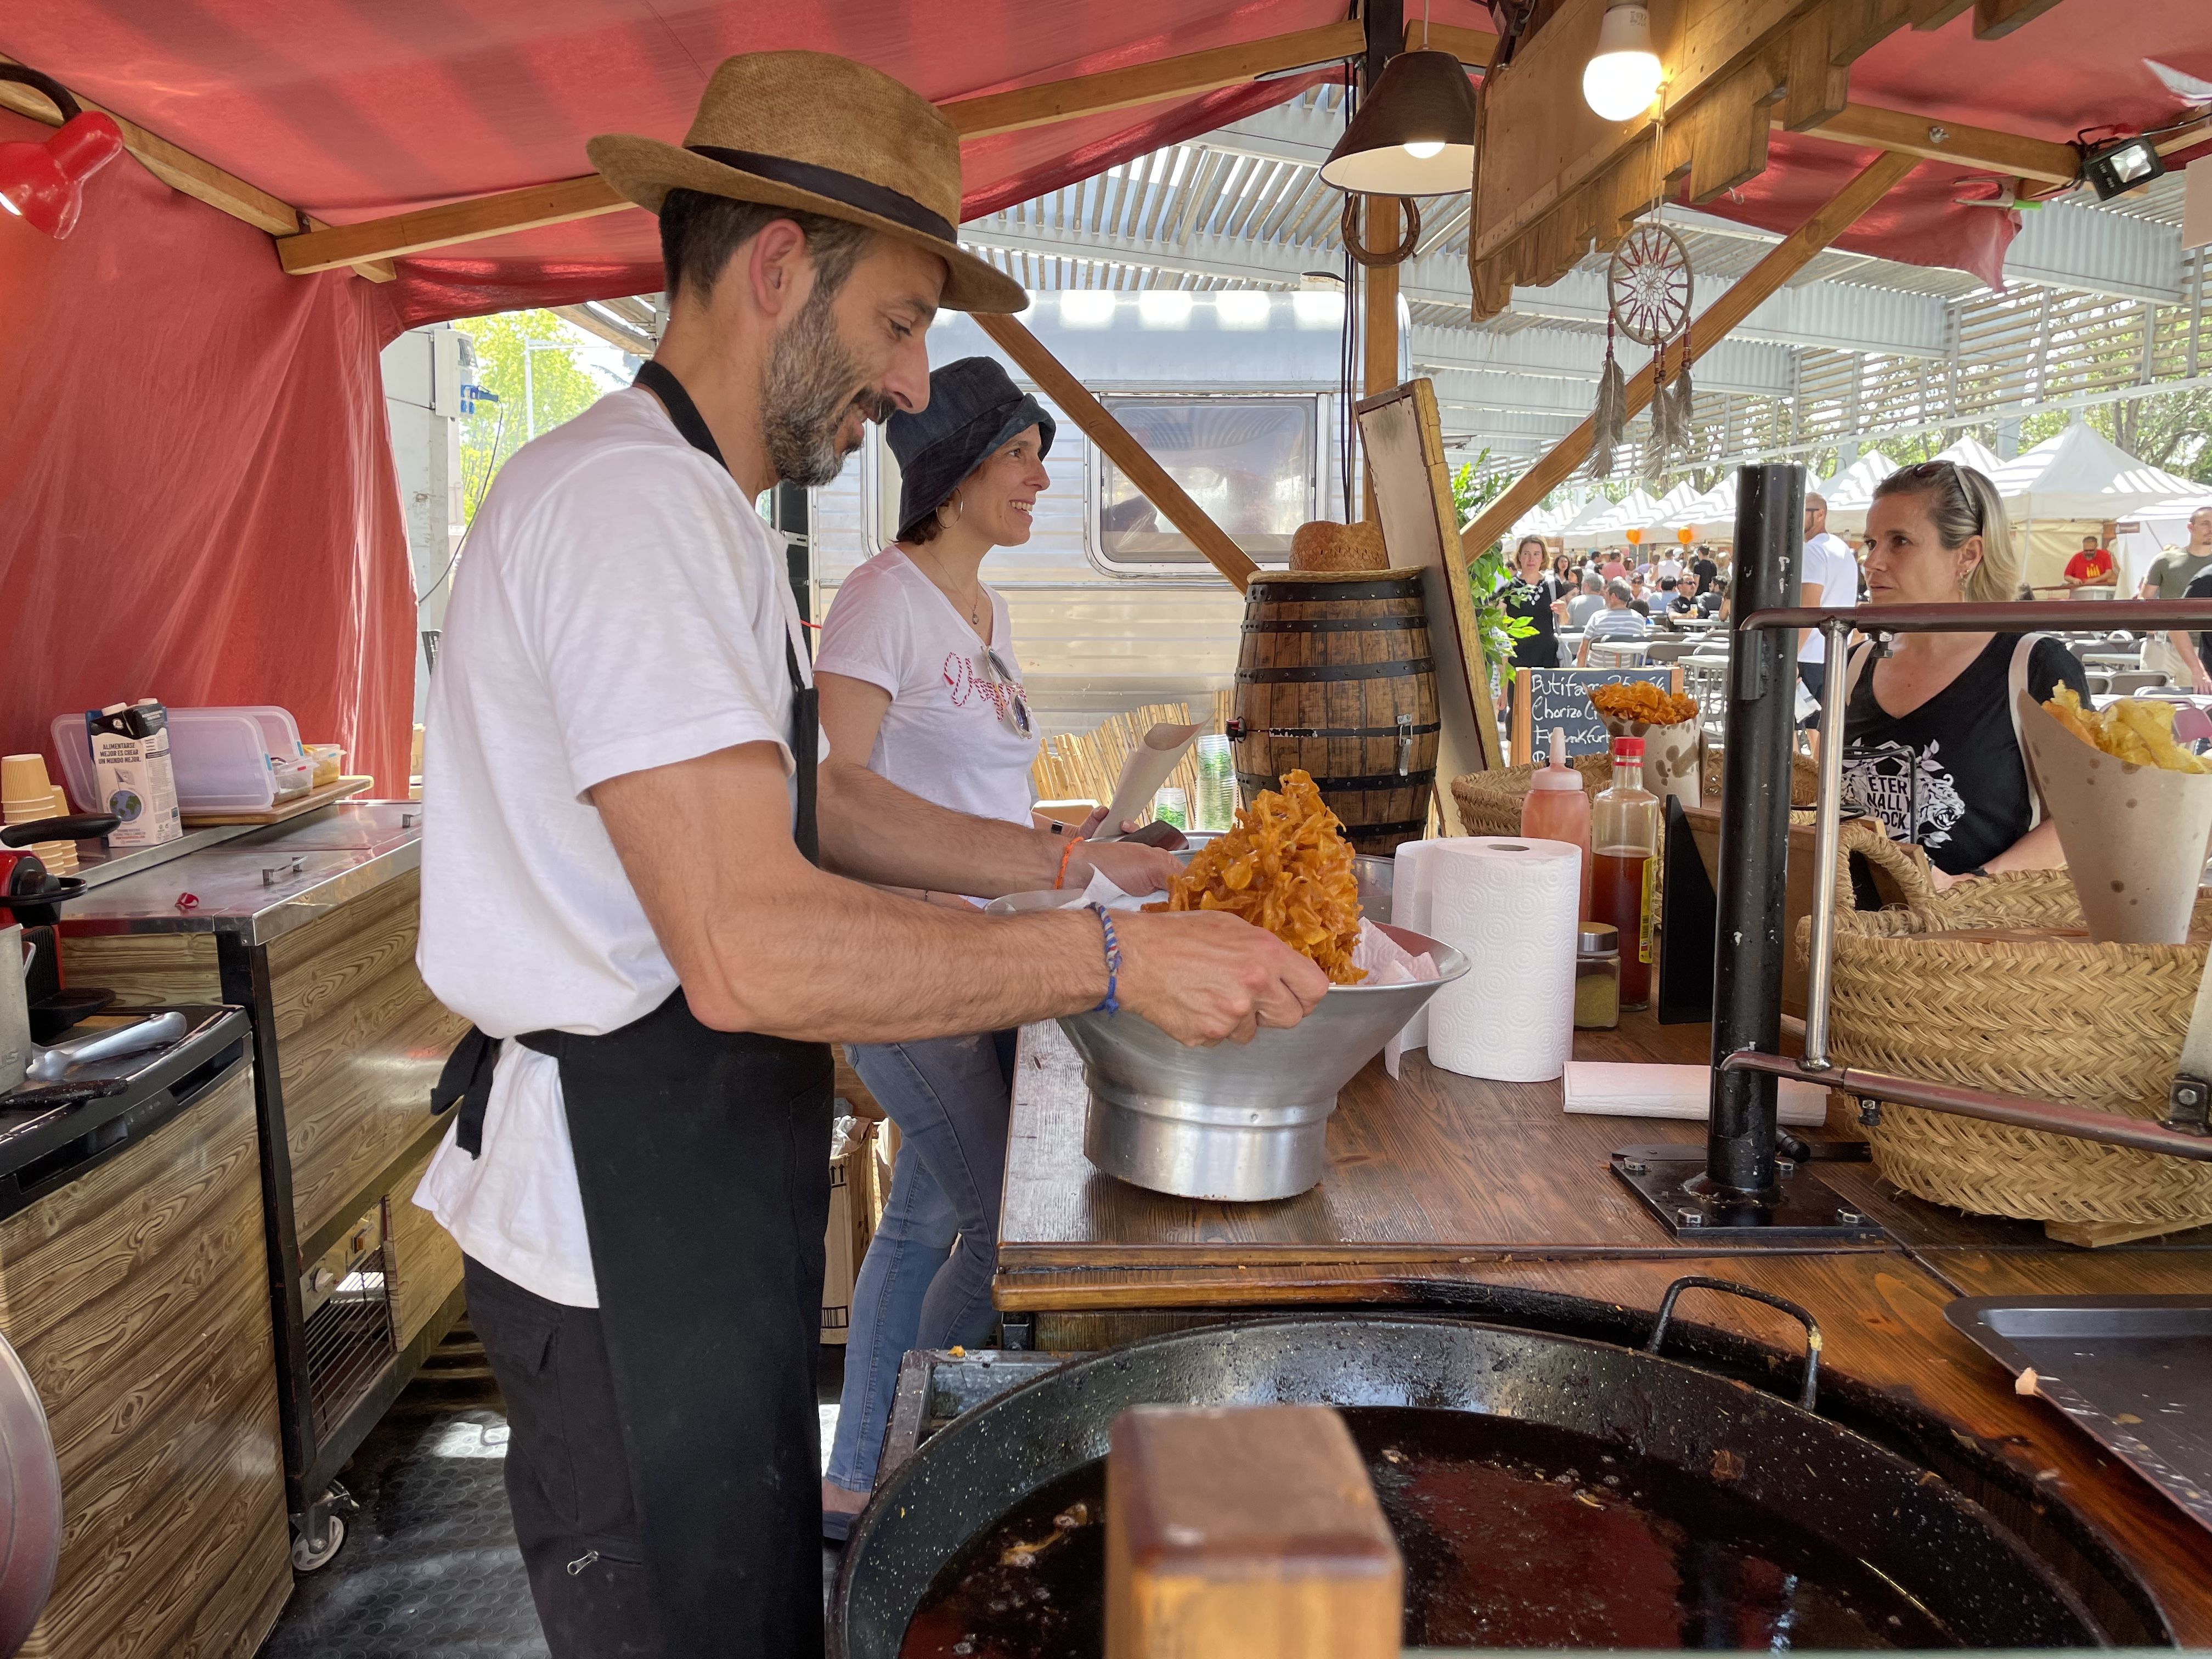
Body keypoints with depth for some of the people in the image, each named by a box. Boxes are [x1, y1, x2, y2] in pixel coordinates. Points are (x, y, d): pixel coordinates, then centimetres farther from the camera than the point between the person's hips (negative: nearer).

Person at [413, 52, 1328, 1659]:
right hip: (625, 1211, -10)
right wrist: (1110, 959, -24)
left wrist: (1072, 862, 11)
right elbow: (749, 949, -31)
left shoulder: (694, 504, 14)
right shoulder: (631, 500, -22)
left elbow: (806, 800, 19)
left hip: (711, 1194, 10)